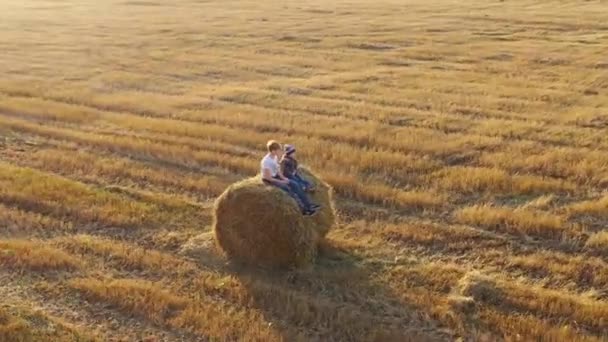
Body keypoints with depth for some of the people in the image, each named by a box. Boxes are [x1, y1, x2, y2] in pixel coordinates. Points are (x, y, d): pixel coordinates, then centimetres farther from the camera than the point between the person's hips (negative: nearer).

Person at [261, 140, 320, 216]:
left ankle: (308, 204, -6)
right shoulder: (266, 161, -25)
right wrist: (281, 181, -18)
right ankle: (304, 209, -20)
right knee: (288, 188, -24)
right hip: (269, 180, -9)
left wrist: (283, 178, -4)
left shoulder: (275, 157, 1)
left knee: (295, 185, -6)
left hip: (276, 177, 9)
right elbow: (268, 177, -24)